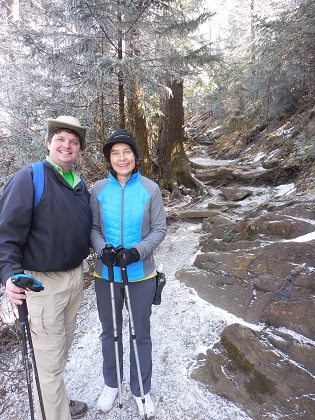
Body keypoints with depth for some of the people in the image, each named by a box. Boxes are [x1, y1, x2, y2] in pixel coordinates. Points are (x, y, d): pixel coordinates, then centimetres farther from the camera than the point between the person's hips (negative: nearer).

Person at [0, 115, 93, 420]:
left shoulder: (79, 184, 8)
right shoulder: (28, 179, -14)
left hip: (75, 277, 8)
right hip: (44, 282, -7)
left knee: (62, 346, 24)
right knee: (49, 360, 5)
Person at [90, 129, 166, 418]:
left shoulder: (150, 189, -9)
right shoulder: (99, 190, -5)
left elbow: (159, 230, -6)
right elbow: (93, 228, 0)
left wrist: (137, 251, -21)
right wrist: (102, 249, -19)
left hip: (140, 275, -1)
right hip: (106, 274, 2)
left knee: (141, 333, 15)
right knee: (110, 331, 20)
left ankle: (141, 390, 41)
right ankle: (111, 384, 47)